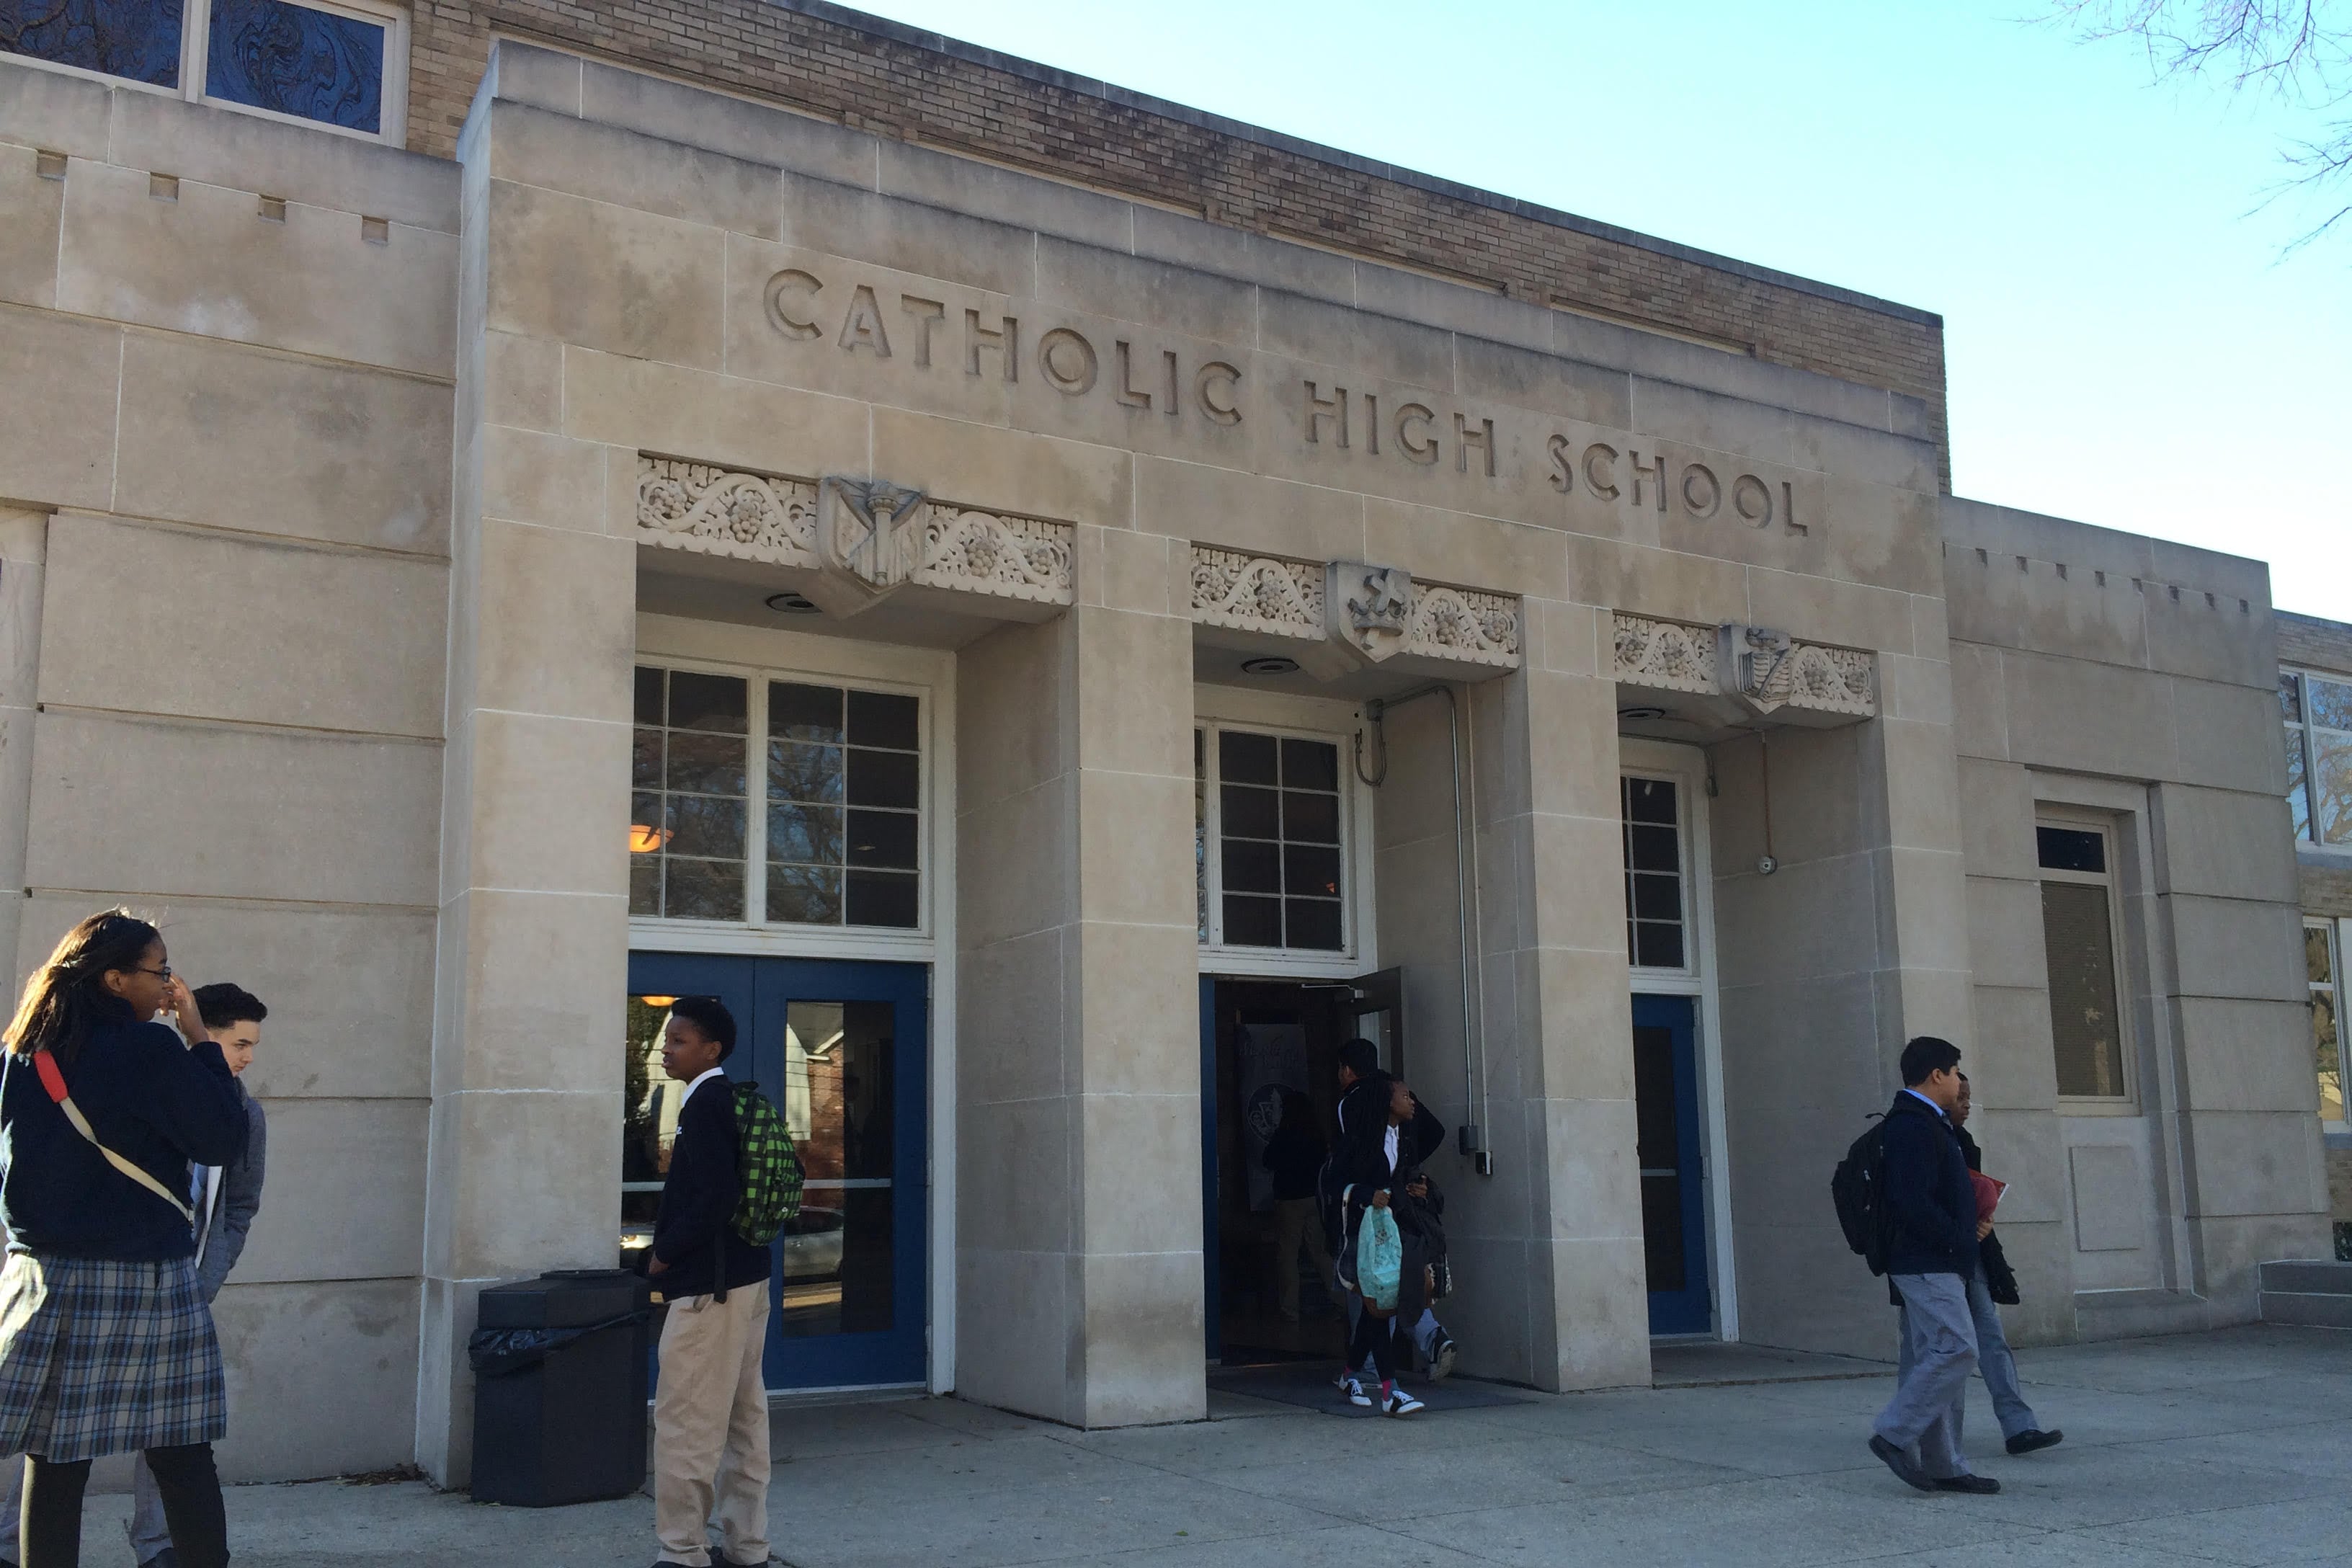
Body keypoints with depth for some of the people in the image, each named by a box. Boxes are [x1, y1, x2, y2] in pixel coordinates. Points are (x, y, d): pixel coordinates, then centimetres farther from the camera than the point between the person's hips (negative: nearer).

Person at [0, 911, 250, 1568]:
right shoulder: (148, 1052, -13)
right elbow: (225, 1140, -8)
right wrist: (200, 1040, -3)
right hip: (144, 1281, -5)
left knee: (54, 1459, 7)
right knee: (181, 1456, 3)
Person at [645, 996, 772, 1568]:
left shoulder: (705, 1104, -15)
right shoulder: (734, 1100, 12)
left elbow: (715, 1198, -24)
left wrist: (664, 1254, -12)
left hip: (709, 1284, -10)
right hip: (746, 1278, 10)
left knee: (684, 1423, -3)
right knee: (743, 1418, 12)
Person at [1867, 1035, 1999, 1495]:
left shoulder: (1929, 1124, 20)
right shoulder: (1913, 1126, -15)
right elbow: (1914, 1203, -22)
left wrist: (1972, 1223, 12)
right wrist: (1962, 1237, -13)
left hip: (1937, 1265, 11)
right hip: (1927, 1263, -11)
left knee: (1937, 1357, 9)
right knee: (1956, 1349, -15)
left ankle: (1943, 1466, 11)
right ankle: (1895, 1435, -10)